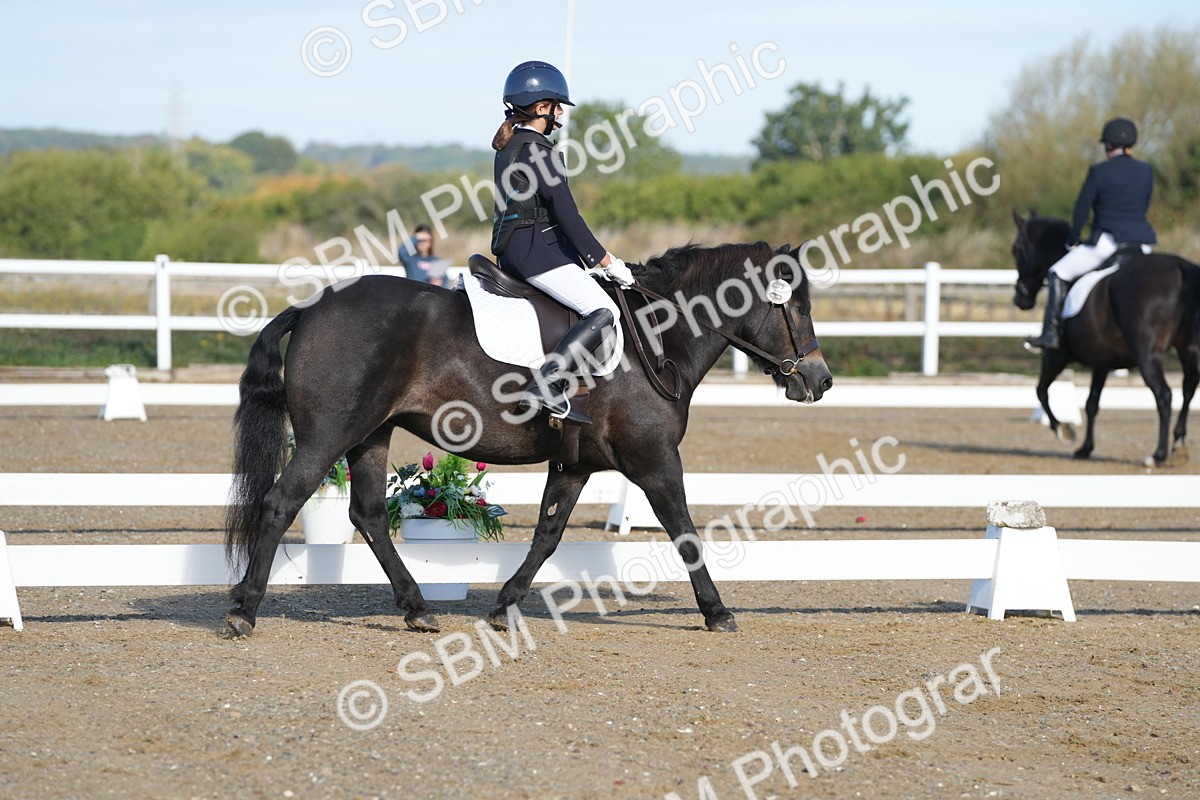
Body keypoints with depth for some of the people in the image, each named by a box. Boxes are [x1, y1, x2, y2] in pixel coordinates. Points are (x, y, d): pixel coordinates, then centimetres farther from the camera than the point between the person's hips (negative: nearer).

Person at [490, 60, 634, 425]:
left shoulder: (509, 147, 17)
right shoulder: (538, 151, -13)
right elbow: (566, 214, -16)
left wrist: (593, 257, 21)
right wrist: (605, 260, -10)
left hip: (513, 248, 10)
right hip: (537, 248, -10)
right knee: (604, 312, -19)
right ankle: (546, 386, -31)